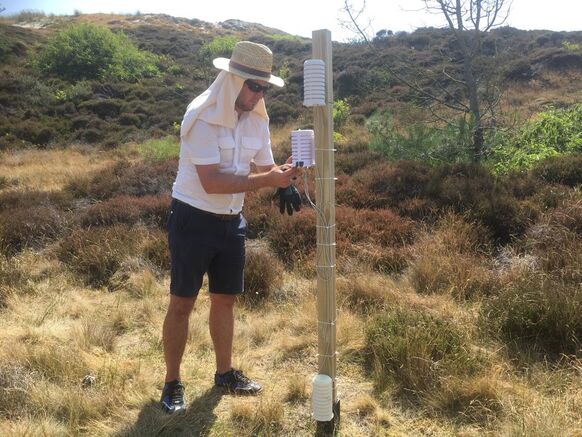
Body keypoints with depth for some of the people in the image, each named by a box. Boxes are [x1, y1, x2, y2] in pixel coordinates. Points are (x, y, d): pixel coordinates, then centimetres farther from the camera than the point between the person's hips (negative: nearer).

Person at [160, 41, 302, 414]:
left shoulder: (258, 119, 1)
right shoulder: (203, 116, -20)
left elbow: (265, 167, 6)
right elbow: (211, 182, -27)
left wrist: (284, 177, -18)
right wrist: (269, 180, -32)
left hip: (232, 222, 6)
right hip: (193, 221, -6)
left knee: (226, 299, 16)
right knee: (182, 303, 4)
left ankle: (225, 372, 34)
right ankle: (173, 383, 21)